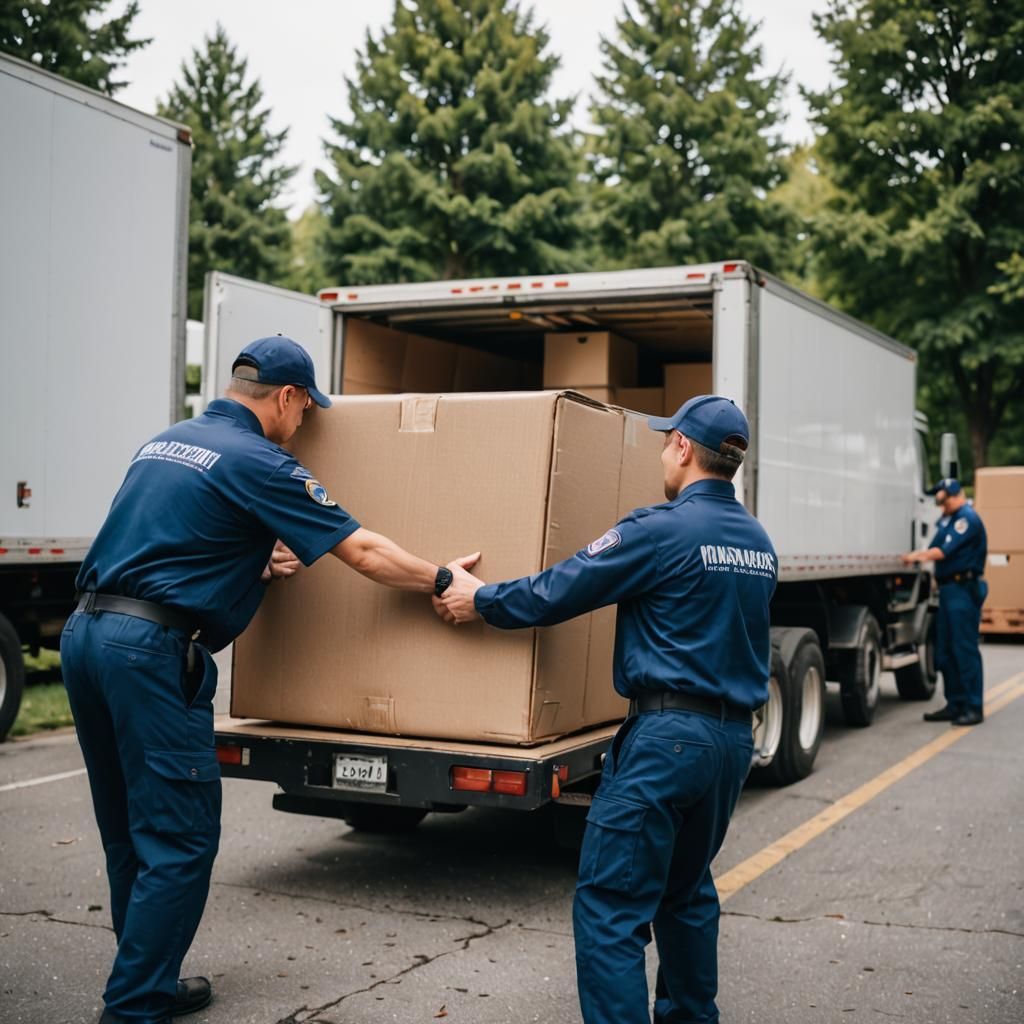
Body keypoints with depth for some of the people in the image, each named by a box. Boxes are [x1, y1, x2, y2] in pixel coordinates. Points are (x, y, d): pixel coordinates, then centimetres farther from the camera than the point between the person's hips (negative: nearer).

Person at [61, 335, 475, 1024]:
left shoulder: (165, 441, 18)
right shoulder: (257, 463, -8)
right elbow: (363, 552, -5)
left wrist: (260, 563, 20)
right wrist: (444, 580, 8)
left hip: (86, 631, 9)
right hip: (151, 651, -9)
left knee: (131, 832, 17)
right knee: (180, 840, -1)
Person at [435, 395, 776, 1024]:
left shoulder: (663, 530, -13)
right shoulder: (759, 542, 11)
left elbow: (556, 592, -10)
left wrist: (479, 600, 6)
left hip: (668, 735, -8)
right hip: (734, 736, 9)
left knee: (610, 906, -5)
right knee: (688, 892, 22)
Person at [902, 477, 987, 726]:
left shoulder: (967, 518, -12)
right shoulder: (948, 519, 17)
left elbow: (944, 551, -16)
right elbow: (935, 549, 17)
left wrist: (917, 556, -5)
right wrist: (918, 557, -1)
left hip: (963, 590, -10)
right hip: (949, 589, 10)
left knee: (965, 650, -7)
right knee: (945, 651, 11)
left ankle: (974, 708, -3)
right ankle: (955, 704, 19)